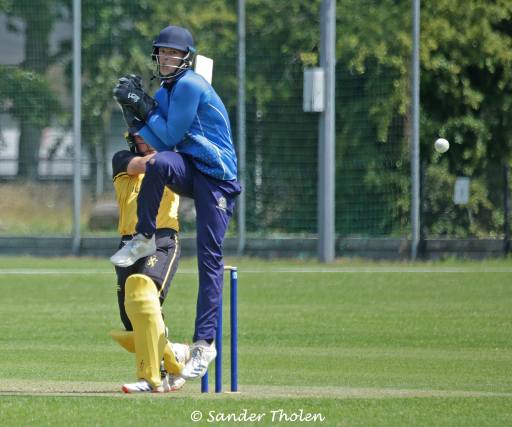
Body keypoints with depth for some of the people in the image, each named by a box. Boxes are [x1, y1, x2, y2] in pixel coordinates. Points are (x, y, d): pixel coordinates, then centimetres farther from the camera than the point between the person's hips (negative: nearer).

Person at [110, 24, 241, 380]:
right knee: (158, 162, -30)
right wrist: (138, 108, -2)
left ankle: (204, 343, -12)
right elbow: (154, 142, 10)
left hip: (216, 178, -6)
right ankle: (144, 239, -13)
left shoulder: (190, 86, -12)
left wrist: (144, 107, -3)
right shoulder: (165, 92, 15)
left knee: (210, 257, -11)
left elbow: (169, 137, -12)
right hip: (187, 172, 6)